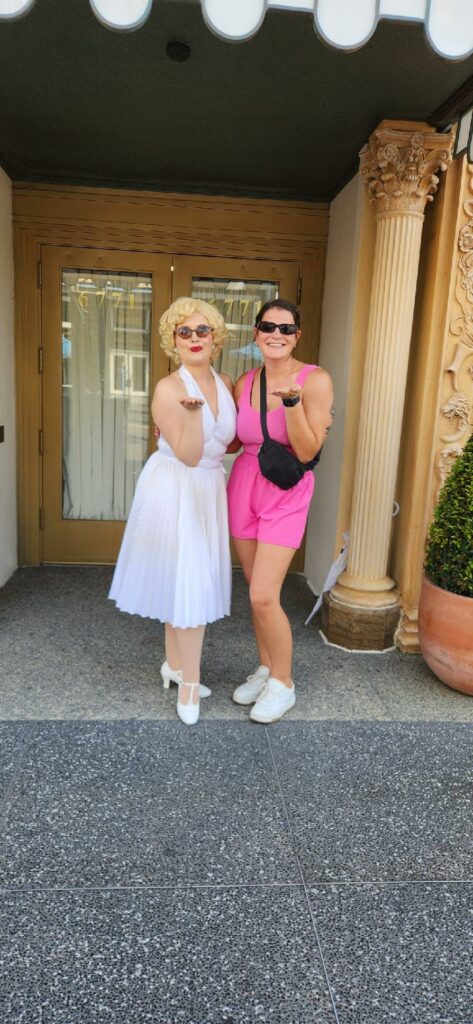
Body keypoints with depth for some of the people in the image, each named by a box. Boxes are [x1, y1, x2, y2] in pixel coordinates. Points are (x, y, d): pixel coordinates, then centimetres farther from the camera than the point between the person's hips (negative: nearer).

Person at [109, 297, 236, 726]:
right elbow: (189, 456, -22)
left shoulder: (226, 383, 4)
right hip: (174, 492, -6)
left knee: (185, 581, 15)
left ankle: (175, 665, 32)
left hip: (208, 491, 6)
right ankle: (189, 680, 14)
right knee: (186, 583, -2)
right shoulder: (168, 389, -16)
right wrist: (193, 411, -34)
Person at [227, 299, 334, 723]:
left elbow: (307, 451, -14)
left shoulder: (315, 380, -9)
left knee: (264, 597, -8)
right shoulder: (244, 383, 3)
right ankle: (266, 670, 31)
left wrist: (292, 401, -26)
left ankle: (283, 684, 15)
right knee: (258, 593, 11)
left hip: (286, 493, -4)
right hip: (245, 485, 5)